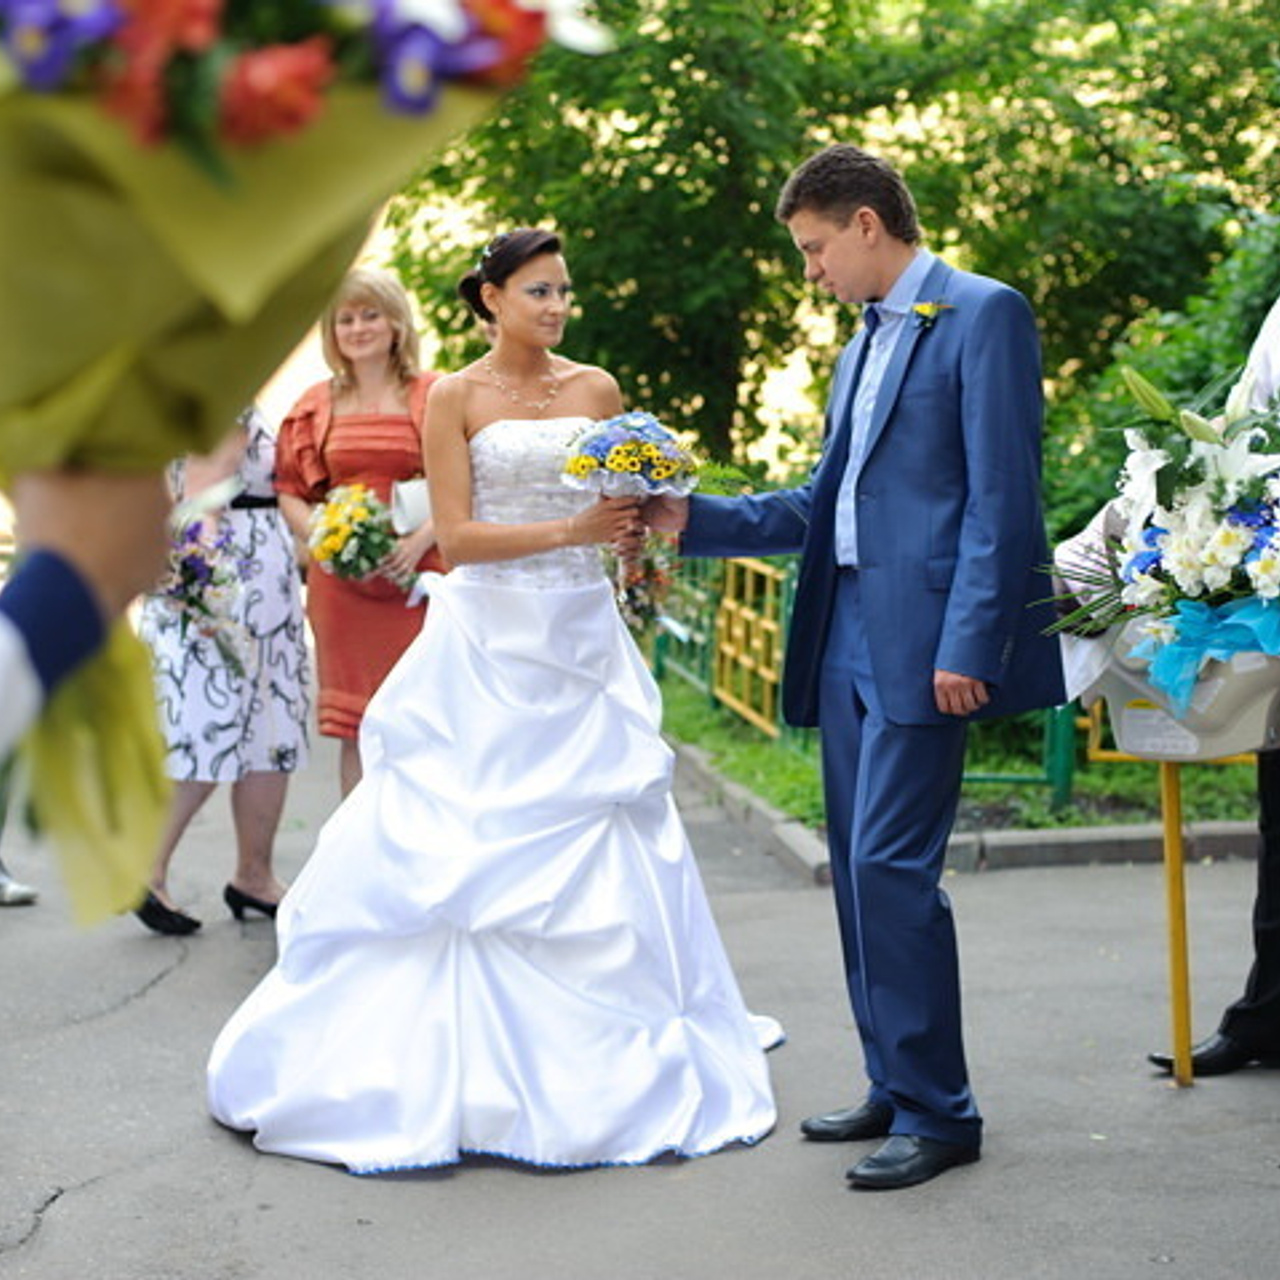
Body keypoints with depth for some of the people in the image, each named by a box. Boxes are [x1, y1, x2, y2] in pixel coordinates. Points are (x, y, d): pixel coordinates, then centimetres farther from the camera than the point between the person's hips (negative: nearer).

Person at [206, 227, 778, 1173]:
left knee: (598, 844, 0)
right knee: (467, 843, -2)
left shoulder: (597, 390, 9)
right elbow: (457, 535, -8)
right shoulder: (456, 397, -1)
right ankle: (464, 1059, 8)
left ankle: (599, 1057, 11)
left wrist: (639, 530, -12)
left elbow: (627, 511, 11)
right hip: (489, 644, -3)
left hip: (582, 642, 3)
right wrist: (569, 531, -18)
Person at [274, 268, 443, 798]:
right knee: (356, 731, 5)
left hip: (417, 578, -3)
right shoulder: (317, 405, 11)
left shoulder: (434, 396, 1)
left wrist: (420, 541, -17)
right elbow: (289, 493, 11)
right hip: (341, 583, 3)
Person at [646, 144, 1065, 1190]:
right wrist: (698, 520, 12)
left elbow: (1000, 496, -13)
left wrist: (968, 645, -19)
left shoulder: (982, 315, -5)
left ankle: (938, 1113, 0)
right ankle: (896, 1088, 21)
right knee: (859, 869, 11)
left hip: (924, 641, -9)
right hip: (848, 637, 9)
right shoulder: (862, 348, 21)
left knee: (891, 864, -11)